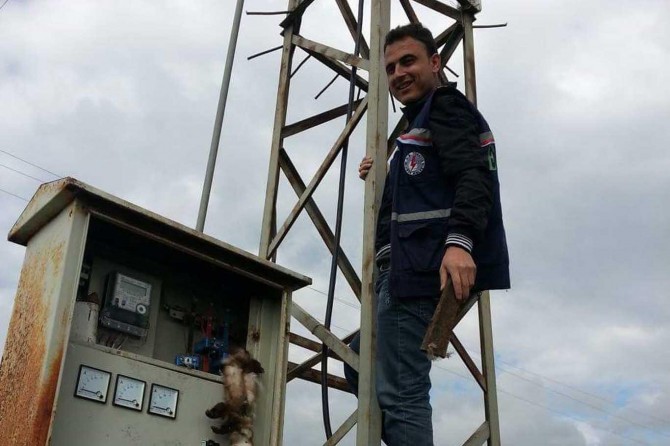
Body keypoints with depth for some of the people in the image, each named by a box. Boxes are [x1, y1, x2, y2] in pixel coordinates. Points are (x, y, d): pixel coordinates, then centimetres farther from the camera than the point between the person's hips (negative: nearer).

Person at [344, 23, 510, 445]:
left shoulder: (446, 105, -2)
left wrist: (460, 240, -35)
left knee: (400, 393, -13)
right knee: (361, 365, 19)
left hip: (423, 269, -11)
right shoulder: (422, 125, 29)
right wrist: (383, 180, 20)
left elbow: (473, 176, -20)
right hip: (411, 269, 11)